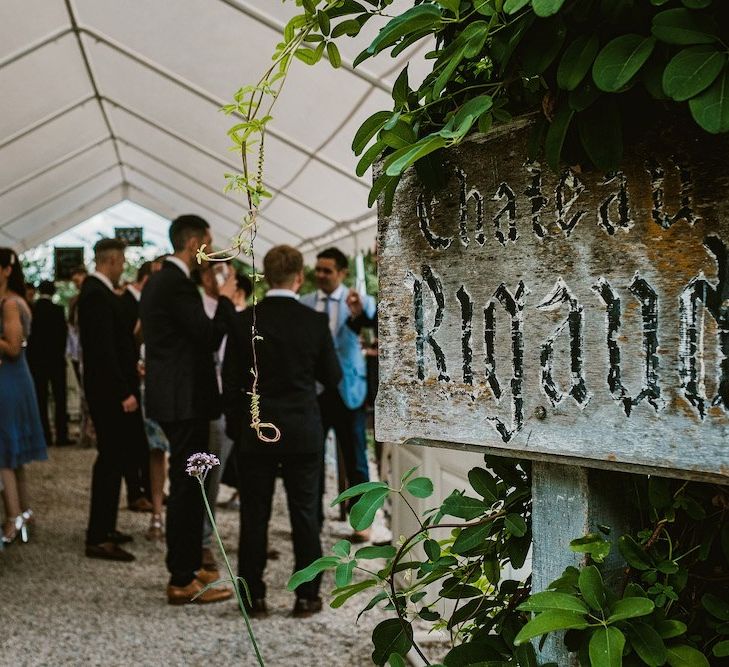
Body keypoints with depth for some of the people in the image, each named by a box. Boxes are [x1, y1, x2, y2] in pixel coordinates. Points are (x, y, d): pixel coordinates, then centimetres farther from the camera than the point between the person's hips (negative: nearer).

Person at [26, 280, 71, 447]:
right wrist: (60, 353, 8)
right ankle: (61, 435, 0)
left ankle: (45, 435, 6)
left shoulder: (31, 310, -4)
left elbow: (28, 335, 1)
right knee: (60, 399, 3)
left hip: (36, 360, 2)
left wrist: (32, 355, 12)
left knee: (41, 399, 7)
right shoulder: (58, 310, -10)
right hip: (56, 358, -2)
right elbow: (64, 333, -7)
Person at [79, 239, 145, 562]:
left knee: (112, 458, 16)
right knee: (110, 459, -7)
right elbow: (103, 349, -23)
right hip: (110, 390, -10)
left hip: (112, 388, 10)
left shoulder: (98, 291, 13)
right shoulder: (97, 294, -18)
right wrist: (123, 392, -23)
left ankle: (104, 527, 25)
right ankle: (98, 539, -3)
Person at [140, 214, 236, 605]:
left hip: (171, 396, 11)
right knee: (187, 486, -6)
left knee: (187, 485, 18)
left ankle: (187, 565, 29)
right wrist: (225, 299, -8)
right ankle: (182, 582, -1)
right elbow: (209, 337, -20)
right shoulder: (178, 284, -18)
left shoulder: (158, 281, 14)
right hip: (185, 400, -11)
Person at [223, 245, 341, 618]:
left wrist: (235, 427, 9)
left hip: (255, 433, 1)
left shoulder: (244, 322, -5)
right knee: (305, 515, 8)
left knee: (254, 517, 8)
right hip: (303, 433, 0)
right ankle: (306, 596, 12)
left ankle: (253, 596, 13)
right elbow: (332, 378, 2)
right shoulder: (315, 323, -7)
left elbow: (230, 382, -1)